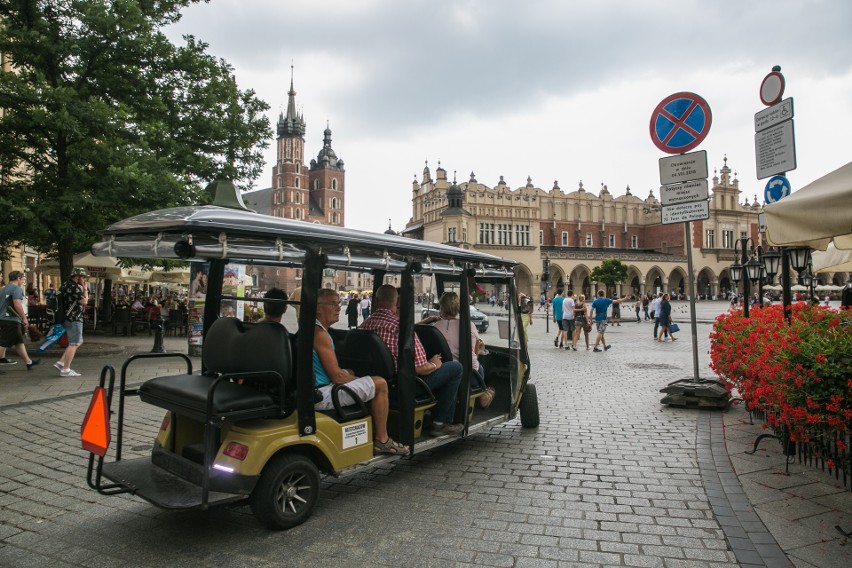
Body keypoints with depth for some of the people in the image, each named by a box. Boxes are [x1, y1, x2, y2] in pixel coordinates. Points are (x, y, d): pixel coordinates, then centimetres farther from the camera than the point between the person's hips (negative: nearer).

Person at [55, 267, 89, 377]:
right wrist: (85, 290, -8)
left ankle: (61, 362, 17)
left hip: (69, 318, 10)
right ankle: (65, 370, 2)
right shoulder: (74, 287, -18)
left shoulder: (66, 284, 13)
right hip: (74, 319, -10)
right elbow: (84, 301, -19)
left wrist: (83, 290, 9)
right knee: (73, 344, -3)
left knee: (78, 342, 19)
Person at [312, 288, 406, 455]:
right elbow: (337, 376, -20)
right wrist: (358, 380, -2)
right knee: (380, 384, -7)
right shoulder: (320, 334, -19)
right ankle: (382, 441, 4)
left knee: (350, 372, 30)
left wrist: (355, 378, 14)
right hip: (321, 397, -11)